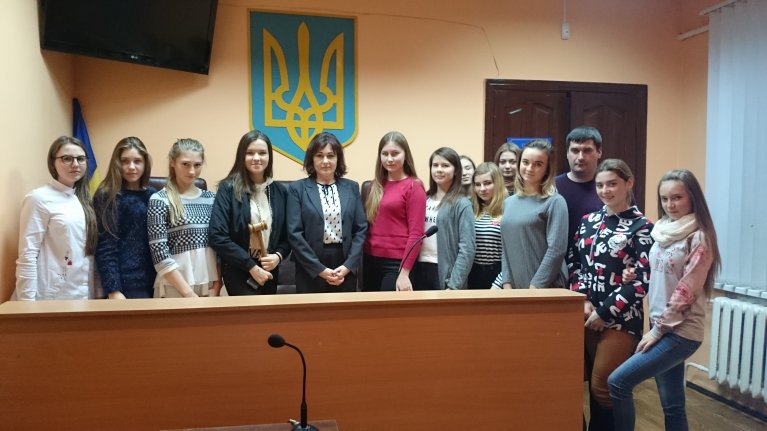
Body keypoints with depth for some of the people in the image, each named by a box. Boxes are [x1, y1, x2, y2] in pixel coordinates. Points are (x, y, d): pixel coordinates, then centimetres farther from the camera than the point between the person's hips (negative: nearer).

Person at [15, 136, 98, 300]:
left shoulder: (83, 199, 10)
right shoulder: (39, 198, -10)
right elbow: (27, 255, -14)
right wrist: (27, 302, -16)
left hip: (84, 294, 6)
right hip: (53, 297, -6)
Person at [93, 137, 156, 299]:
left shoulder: (153, 196, 8)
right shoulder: (107, 197, -5)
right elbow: (106, 248, -10)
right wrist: (113, 290, -16)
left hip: (155, 281, 5)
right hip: (127, 285, -5)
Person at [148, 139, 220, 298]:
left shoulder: (211, 198, 6)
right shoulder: (159, 200, -6)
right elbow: (160, 255, -11)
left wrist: (216, 285, -3)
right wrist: (188, 292, -14)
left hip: (209, 287, 4)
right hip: (175, 288, -4)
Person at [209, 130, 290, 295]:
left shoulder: (280, 191, 6)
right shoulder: (228, 188, -7)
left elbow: (288, 233, 10)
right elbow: (218, 237, -13)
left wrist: (278, 256, -10)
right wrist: (251, 266, -15)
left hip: (270, 271, 4)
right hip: (239, 271, -4)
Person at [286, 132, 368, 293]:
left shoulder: (351, 187, 7)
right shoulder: (297, 188, 0)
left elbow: (361, 229, 4)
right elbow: (294, 233, -6)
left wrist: (348, 265, -7)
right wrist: (320, 269, -11)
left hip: (346, 269, 2)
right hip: (311, 271, -2)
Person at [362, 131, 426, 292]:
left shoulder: (413, 187, -7)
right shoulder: (375, 185, 10)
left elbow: (416, 233, -10)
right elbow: (367, 225, 13)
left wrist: (404, 273, -15)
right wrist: (363, 259, 5)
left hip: (396, 263, -5)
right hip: (370, 260, 6)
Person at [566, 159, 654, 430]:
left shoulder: (641, 227, -5)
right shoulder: (589, 221, 9)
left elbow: (642, 281, -11)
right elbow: (573, 263, 9)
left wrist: (605, 312, -13)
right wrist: (583, 301, -5)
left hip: (620, 319, -4)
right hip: (585, 314, 4)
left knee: (603, 386, 1)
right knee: (593, 383, 10)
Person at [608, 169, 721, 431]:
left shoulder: (699, 237, -13)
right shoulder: (663, 231, 9)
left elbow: (686, 292, -16)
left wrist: (658, 330, -13)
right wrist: (635, 274, -2)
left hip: (681, 331, -7)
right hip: (661, 327, 7)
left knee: (617, 382, -12)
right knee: (672, 405, 13)